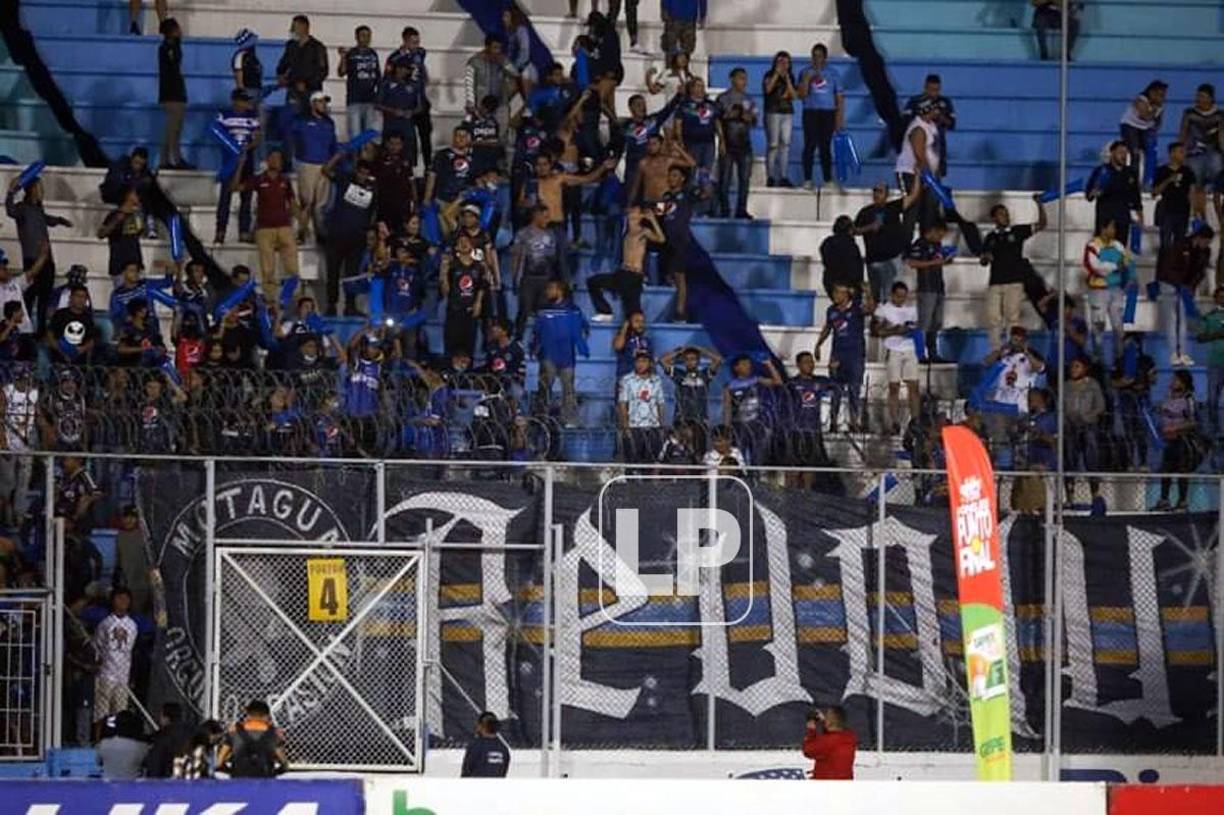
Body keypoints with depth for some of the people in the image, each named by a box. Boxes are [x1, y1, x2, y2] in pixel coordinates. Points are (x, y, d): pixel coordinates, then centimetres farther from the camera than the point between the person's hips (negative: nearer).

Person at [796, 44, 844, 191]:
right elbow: (802, 94, 0)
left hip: (828, 113, 1)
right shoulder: (806, 73, 7)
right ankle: (807, 179, -3)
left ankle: (828, 179, 3)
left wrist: (840, 117, 0)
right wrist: (806, 79, -14)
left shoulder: (833, 73, 9)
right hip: (810, 112, -1)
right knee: (809, 146, -5)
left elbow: (840, 96, 8)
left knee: (825, 147, 0)